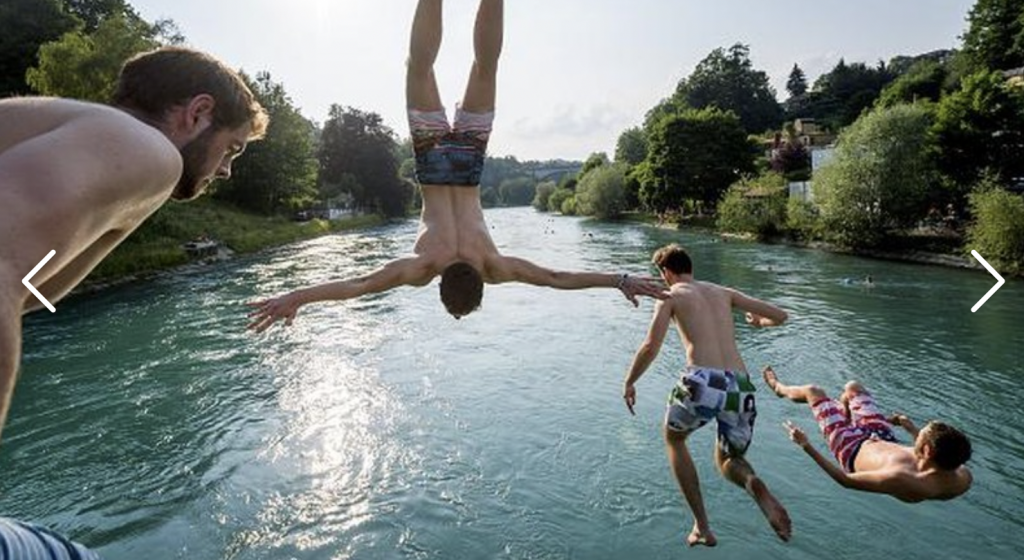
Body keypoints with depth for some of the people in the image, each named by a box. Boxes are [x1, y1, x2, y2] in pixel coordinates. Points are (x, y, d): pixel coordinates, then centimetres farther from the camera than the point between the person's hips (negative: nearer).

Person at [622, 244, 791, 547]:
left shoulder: (672, 295, 9)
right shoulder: (723, 292, 22)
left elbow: (651, 347, -3)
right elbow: (780, 315, 21)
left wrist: (629, 383, 11)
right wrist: (759, 321, 44)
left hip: (702, 382, -4)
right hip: (741, 389, 4)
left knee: (674, 440, 27)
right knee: (728, 460, 28)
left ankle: (702, 527, 19)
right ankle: (753, 483, -9)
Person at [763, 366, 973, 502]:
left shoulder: (900, 481, -47)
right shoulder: (963, 479, -29)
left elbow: (846, 480, -33)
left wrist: (807, 446, -29)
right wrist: (911, 427, 8)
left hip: (855, 449, -5)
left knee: (813, 391, 10)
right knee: (852, 387, 23)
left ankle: (780, 388, 46)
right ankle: (844, 413, 60)